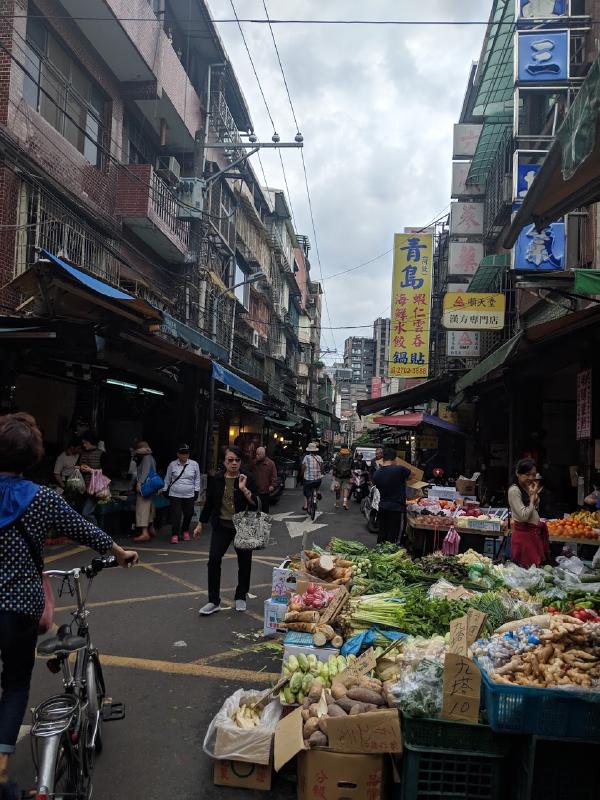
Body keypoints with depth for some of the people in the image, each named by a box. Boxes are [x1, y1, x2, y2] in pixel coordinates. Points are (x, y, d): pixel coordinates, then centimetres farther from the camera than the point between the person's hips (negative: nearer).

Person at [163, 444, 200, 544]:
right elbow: (167, 479, 11)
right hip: (175, 495, -1)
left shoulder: (194, 464, 0)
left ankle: (185, 531, 31)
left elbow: (197, 479, 7)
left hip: (189, 495, 1)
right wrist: (165, 490, 10)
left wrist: (196, 491, 4)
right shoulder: (172, 465, 0)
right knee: (176, 515, -6)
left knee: (188, 514, 8)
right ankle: (175, 534, 3)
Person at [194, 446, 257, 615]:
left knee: (244, 563, 8)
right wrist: (200, 524, 11)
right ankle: (214, 601, 4)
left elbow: (255, 504, -14)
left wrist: (244, 489, -26)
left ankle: (240, 597, 29)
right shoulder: (217, 479, 0)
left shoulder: (247, 480, -7)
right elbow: (209, 503, 8)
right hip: (221, 526, 2)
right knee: (213, 560, -7)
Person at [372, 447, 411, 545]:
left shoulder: (377, 474, -1)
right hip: (397, 508, -6)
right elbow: (411, 475, 2)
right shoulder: (399, 469, -16)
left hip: (383, 507, 6)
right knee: (394, 538, 1)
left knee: (382, 535, 16)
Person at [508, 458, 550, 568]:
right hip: (523, 534, -8)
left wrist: (535, 494, 5)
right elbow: (524, 516, -19)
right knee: (526, 568, -4)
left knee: (537, 567, 8)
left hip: (535, 533, 8)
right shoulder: (514, 491, -14)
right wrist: (533, 496, -13)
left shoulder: (529, 488, 11)